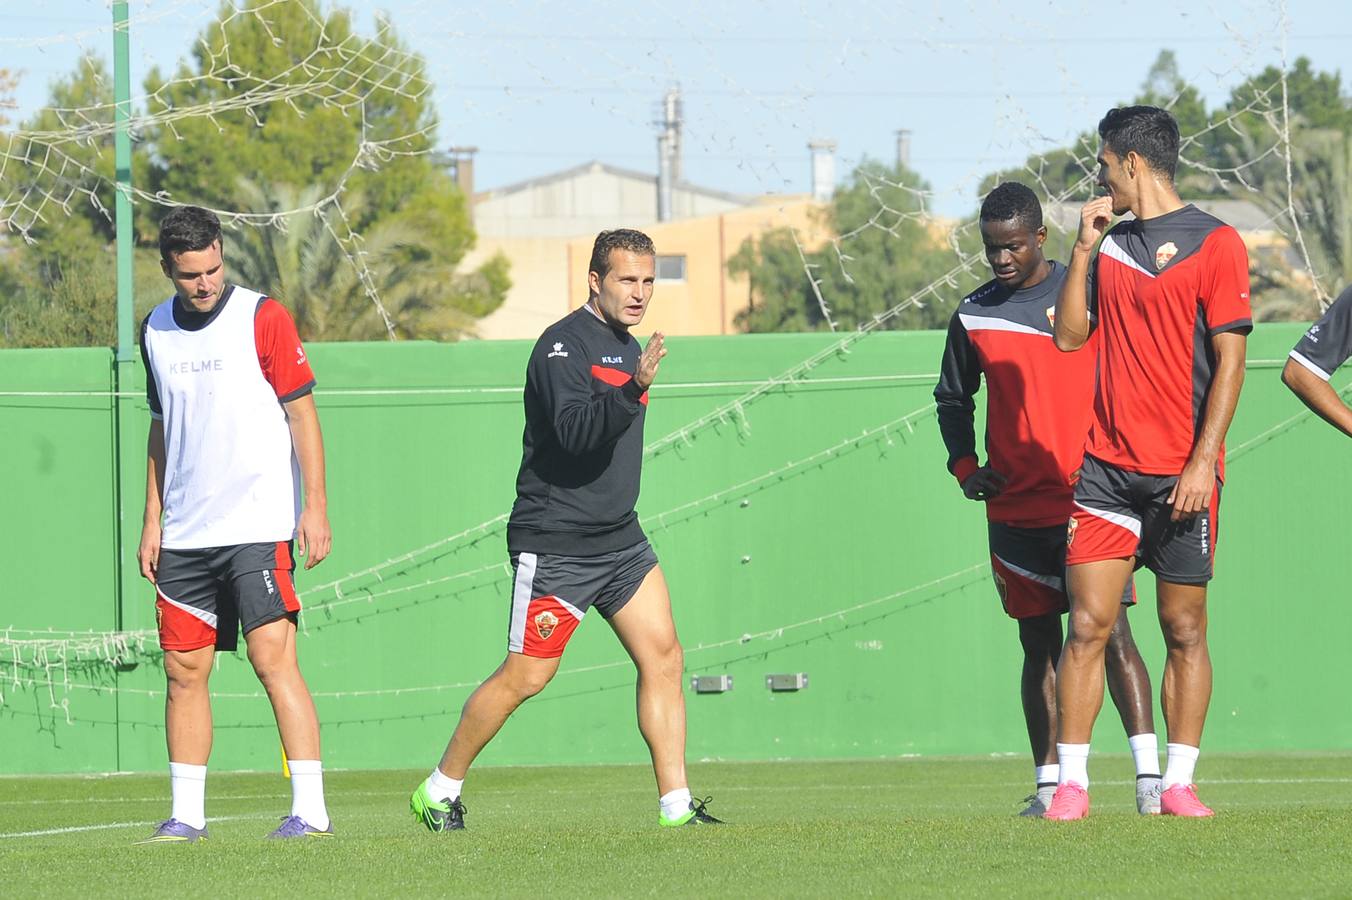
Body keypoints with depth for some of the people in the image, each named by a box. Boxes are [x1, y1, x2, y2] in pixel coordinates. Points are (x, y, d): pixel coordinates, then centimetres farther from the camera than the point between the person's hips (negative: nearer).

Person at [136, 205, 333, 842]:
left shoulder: (262, 318, -4)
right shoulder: (156, 331, 11)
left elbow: (302, 415, -3)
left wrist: (315, 507, -9)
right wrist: (152, 521, 15)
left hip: (257, 527, -5)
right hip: (184, 535, 5)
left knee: (274, 659, -12)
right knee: (184, 669, 4)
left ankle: (310, 808, -13)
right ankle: (186, 813, 11)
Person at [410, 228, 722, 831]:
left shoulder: (629, 348, 15)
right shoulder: (564, 344, -13)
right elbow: (574, 430, -29)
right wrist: (635, 390, -40)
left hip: (619, 539, 8)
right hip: (553, 547, -8)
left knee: (663, 658, -4)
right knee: (524, 676, -3)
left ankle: (676, 804, -3)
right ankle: (439, 790, 13)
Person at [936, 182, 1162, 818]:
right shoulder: (974, 315, 9)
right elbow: (952, 398, 22)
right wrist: (964, 466, 6)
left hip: (1088, 497, -3)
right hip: (1014, 508, 3)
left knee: (1112, 632, -11)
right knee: (1039, 645, 6)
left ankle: (1149, 776, -16)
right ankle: (1048, 785, 9)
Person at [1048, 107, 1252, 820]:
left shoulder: (1214, 243, -4)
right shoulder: (1109, 243, 14)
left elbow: (1229, 359, -8)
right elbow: (1069, 335, 12)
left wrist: (1204, 461, -14)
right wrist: (1084, 248, 3)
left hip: (1182, 472, -4)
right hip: (1107, 466, 4)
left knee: (1184, 631, 1)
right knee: (1088, 626, -3)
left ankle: (1178, 782, 7)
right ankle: (1071, 783, -2)